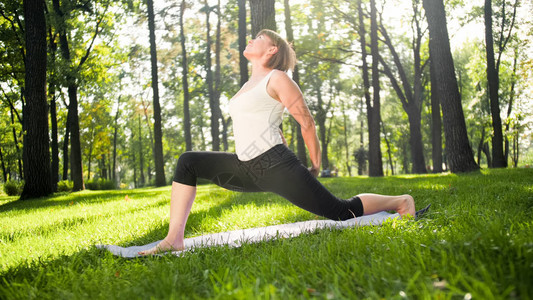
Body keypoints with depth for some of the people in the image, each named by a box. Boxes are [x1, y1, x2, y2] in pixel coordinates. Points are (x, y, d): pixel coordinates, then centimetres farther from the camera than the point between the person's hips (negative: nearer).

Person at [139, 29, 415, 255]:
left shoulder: (277, 78, -4)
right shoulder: (250, 84, 21)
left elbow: (307, 122, -4)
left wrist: (315, 167, 1)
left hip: (274, 167, -8)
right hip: (247, 169, 8)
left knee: (342, 212, -6)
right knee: (188, 162, 0)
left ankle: (399, 201, 17)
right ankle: (174, 239, -7)